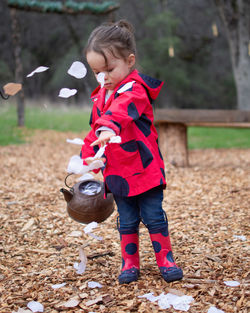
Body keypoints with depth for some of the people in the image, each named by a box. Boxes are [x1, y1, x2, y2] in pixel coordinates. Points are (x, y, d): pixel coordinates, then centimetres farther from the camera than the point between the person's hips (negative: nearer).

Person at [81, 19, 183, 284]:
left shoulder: (135, 89, -15)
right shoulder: (100, 96, 10)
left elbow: (122, 109, -39)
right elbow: (94, 131, 19)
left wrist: (109, 127, -58)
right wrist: (86, 159, 13)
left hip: (145, 170, -6)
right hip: (117, 173, 6)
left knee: (154, 218, 3)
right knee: (127, 222, 11)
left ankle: (165, 259, 18)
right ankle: (130, 262, 23)